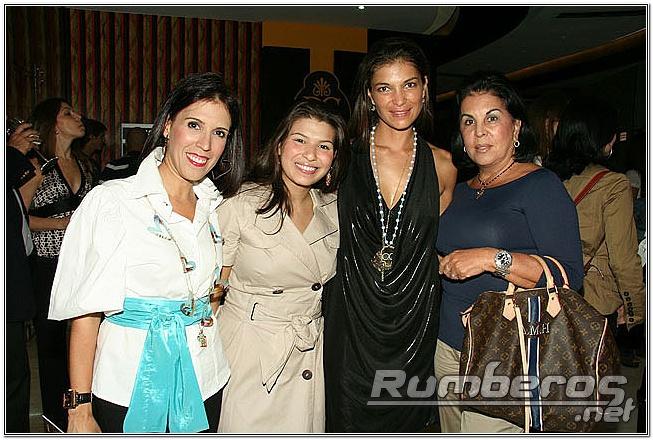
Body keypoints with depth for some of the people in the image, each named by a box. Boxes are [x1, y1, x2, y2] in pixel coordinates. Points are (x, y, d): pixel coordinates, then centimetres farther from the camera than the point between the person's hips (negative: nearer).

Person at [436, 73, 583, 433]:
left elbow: (570, 277, -17)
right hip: (448, 347, 7)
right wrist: (442, 264, 6)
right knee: (452, 431, 17)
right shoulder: (461, 191, 12)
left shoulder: (540, 185, -9)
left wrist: (494, 258, -24)